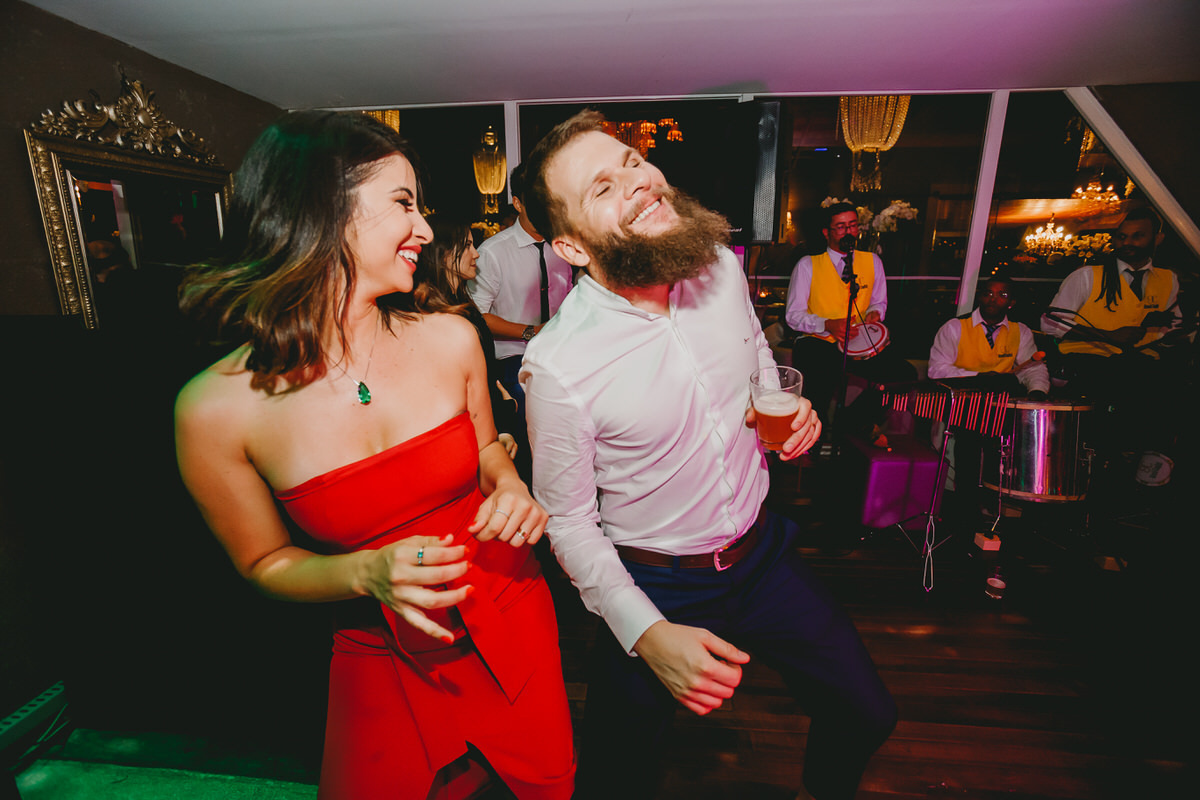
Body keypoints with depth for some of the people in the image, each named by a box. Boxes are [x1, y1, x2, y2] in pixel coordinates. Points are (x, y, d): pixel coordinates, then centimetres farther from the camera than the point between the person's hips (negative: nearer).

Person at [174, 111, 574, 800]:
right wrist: (369, 572, -24)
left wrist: (509, 486, -16)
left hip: (511, 621, 3)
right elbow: (266, 561, -6)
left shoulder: (450, 337, -14)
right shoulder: (216, 407, -19)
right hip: (383, 659, -2)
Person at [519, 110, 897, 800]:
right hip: (655, 588, -4)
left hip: (762, 553, 5)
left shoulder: (720, 265, -10)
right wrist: (647, 634, -20)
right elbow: (568, 520, -13)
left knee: (868, 716, 19)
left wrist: (785, 407, -9)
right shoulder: (557, 367, -25)